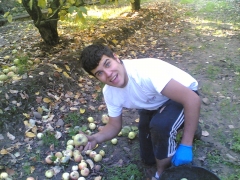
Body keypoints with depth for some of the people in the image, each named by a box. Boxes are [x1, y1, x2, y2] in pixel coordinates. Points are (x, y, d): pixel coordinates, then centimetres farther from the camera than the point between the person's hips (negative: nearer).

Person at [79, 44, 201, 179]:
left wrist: (186, 146, -33)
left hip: (185, 97, -6)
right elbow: (115, 125, -2)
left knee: (160, 125, -37)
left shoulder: (146, 71, -39)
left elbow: (193, 99, -37)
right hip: (154, 105, 6)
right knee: (148, 158, 13)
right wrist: (97, 138, -23)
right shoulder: (110, 93, -17)